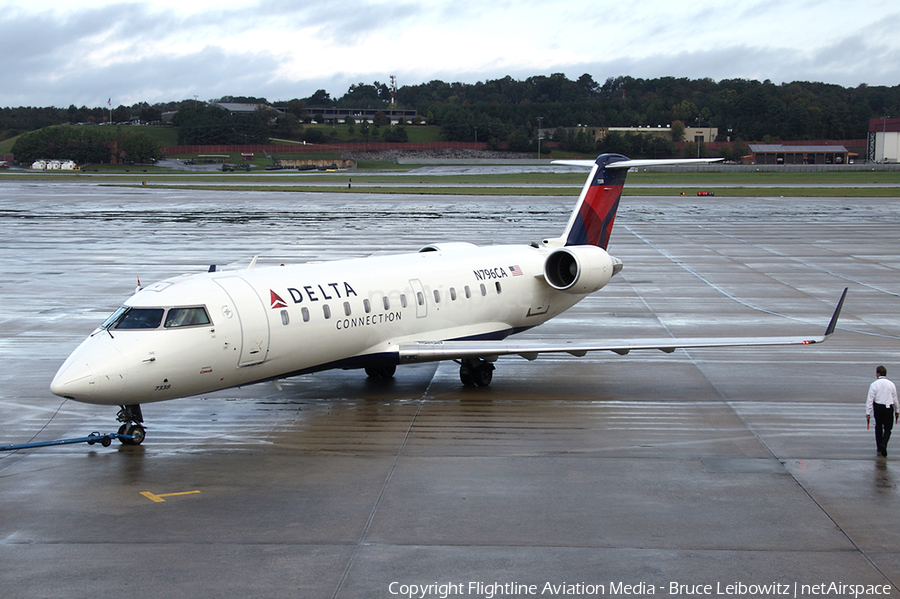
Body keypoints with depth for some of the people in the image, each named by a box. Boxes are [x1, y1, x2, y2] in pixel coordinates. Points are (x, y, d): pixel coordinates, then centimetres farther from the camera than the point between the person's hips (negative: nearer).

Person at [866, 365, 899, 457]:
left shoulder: (874, 384, -5)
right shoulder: (891, 384, 2)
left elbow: (870, 399, -8)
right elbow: (895, 399, 8)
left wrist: (868, 412, -6)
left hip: (878, 408, 0)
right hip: (889, 408, 1)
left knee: (878, 427, 15)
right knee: (887, 429, 4)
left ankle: (879, 448, 20)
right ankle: (883, 444, -20)